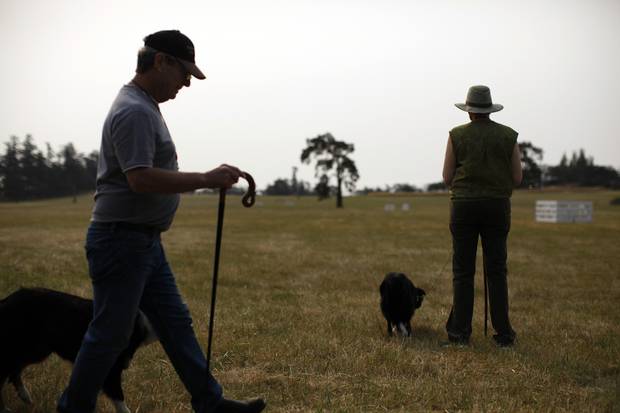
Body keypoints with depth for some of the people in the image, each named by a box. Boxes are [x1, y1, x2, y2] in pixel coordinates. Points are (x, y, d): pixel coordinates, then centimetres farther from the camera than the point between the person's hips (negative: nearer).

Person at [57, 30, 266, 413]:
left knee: (176, 323, 12)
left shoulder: (145, 107, 15)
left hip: (145, 241, 11)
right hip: (122, 239, -11)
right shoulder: (134, 111, -19)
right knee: (110, 334, -1)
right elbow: (141, 179, -28)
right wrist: (206, 179, -24)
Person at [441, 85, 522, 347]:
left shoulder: (457, 135, -1)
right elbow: (517, 178, 4)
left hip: (464, 206, -1)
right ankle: (503, 332, 3)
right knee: (496, 271, 5)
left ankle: (460, 332, 2)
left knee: (463, 272, 3)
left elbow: (447, 178, 0)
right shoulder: (508, 136, 3)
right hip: (497, 207, 1)